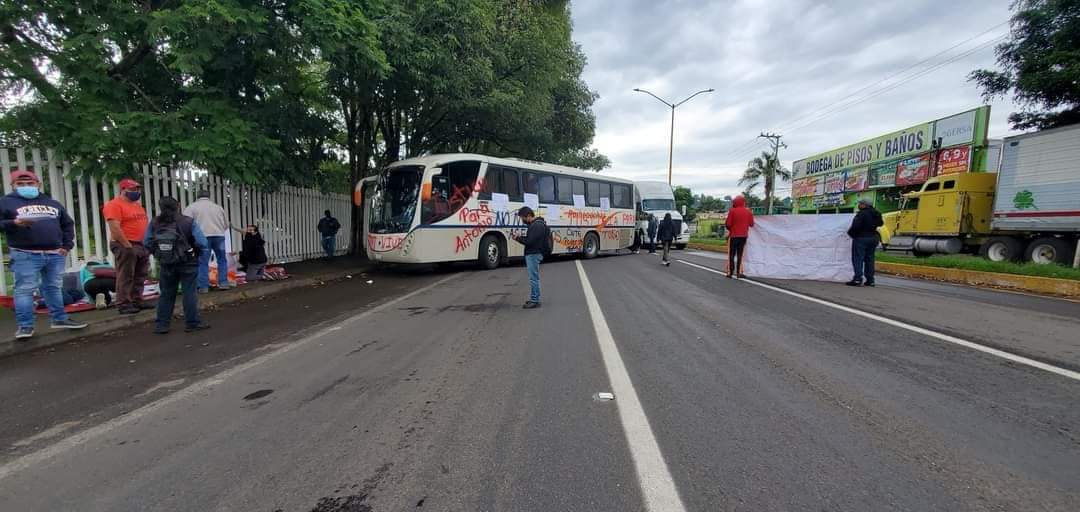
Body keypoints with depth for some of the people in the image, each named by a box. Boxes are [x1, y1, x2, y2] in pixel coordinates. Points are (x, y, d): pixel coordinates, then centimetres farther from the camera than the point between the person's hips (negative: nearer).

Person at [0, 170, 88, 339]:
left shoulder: (52, 203, 16)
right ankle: (24, 325, -1)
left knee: (54, 288, 11)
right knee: (25, 289, -5)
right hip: (25, 256, -3)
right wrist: (14, 223, -21)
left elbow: (68, 224, 20)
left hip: (55, 254, 4)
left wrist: (67, 245, 10)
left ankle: (60, 319, 18)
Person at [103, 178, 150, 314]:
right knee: (125, 277, -5)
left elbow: (145, 224, 22)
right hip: (126, 246, -9)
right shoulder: (114, 205, -11)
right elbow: (115, 228, -19)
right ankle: (123, 304, -1)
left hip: (143, 245, 9)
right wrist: (128, 246, -19)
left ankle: (137, 301, 20)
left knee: (140, 277, 12)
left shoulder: (137, 205, 17)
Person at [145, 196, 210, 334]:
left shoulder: (154, 223, -2)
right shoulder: (189, 222, -13)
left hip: (166, 265, 3)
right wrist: (196, 253, 2)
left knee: (166, 294, 14)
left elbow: (147, 243, 0)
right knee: (190, 292, 4)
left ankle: (161, 325, 18)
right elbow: (203, 243, -17)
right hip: (188, 263, -3)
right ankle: (192, 323, 6)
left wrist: (159, 254, 15)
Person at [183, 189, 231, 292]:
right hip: (219, 235, 2)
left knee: (203, 262, 2)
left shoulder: (191, 207, 9)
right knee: (222, 260, 12)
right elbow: (226, 224, 20)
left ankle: (204, 287, 3)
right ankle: (223, 283, 10)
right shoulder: (218, 207, 19)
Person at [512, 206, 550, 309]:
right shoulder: (535, 224, 15)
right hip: (533, 254, 11)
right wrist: (520, 237, 3)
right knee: (534, 278, 16)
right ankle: (535, 299, 24)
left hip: (534, 254, -11)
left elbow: (530, 241, -23)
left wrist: (518, 238, -9)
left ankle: (534, 301, -1)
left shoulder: (537, 225, -18)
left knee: (533, 278, -6)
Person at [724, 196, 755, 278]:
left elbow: (728, 224, -11)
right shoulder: (748, 212, 0)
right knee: (740, 254, 10)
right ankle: (739, 272, 7)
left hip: (734, 235, -2)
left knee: (732, 254, 6)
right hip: (743, 235, 2)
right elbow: (751, 224, 3)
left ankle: (730, 272, 4)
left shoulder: (732, 211, -9)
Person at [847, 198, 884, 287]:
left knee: (858, 258, -5)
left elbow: (855, 226, -24)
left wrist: (850, 233, -8)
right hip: (873, 238, 8)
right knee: (869, 259, 12)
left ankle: (858, 279, -11)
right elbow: (880, 223, 24)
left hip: (861, 238, -8)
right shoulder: (877, 214, 10)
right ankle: (870, 280, 14)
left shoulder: (862, 214, -17)